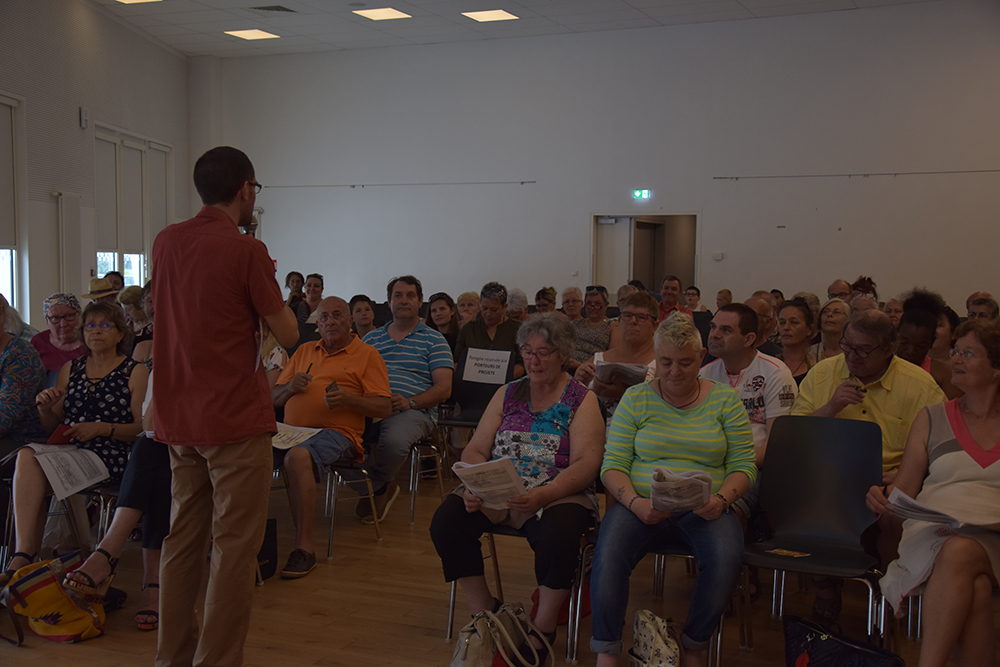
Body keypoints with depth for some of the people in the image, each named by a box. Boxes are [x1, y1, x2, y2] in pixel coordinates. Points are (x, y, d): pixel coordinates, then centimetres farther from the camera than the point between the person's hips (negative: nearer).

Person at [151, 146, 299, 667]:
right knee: (234, 546, 0)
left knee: (181, 540, 16)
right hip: (235, 418, -7)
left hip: (177, 418, 7)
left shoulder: (165, 242, 7)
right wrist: (268, 281, 8)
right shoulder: (247, 251, -13)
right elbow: (288, 334, -8)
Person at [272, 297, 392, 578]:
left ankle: (305, 546, -30)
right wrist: (290, 387, 3)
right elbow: (274, 398, 26)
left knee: (298, 456, -37)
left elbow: (384, 407, 3)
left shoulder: (367, 354, 11)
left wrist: (348, 399, -13)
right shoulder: (304, 351, 27)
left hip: (336, 433, -5)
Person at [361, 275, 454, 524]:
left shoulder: (434, 340, 13)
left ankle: (373, 488, -3)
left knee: (394, 441, -38)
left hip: (413, 410, -3)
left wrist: (410, 402, -14)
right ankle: (384, 487, -7)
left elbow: (443, 389, 3)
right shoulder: (371, 338, 24)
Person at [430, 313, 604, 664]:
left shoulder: (583, 400, 4)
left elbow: (586, 464, -9)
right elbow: (475, 450, 9)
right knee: (445, 522, -21)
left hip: (558, 494, -4)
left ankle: (543, 629, -11)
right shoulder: (507, 394, 15)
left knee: (558, 535, -36)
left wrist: (543, 495, -26)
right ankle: (485, 612, -1)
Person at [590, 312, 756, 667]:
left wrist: (721, 499, -15)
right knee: (608, 554, -31)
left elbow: (744, 464, 5)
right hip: (641, 505, 0)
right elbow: (613, 464, 2)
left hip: (704, 511, 1)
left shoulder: (724, 399, 8)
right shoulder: (635, 398, 7)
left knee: (726, 558, -31)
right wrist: (634, 501, -17)